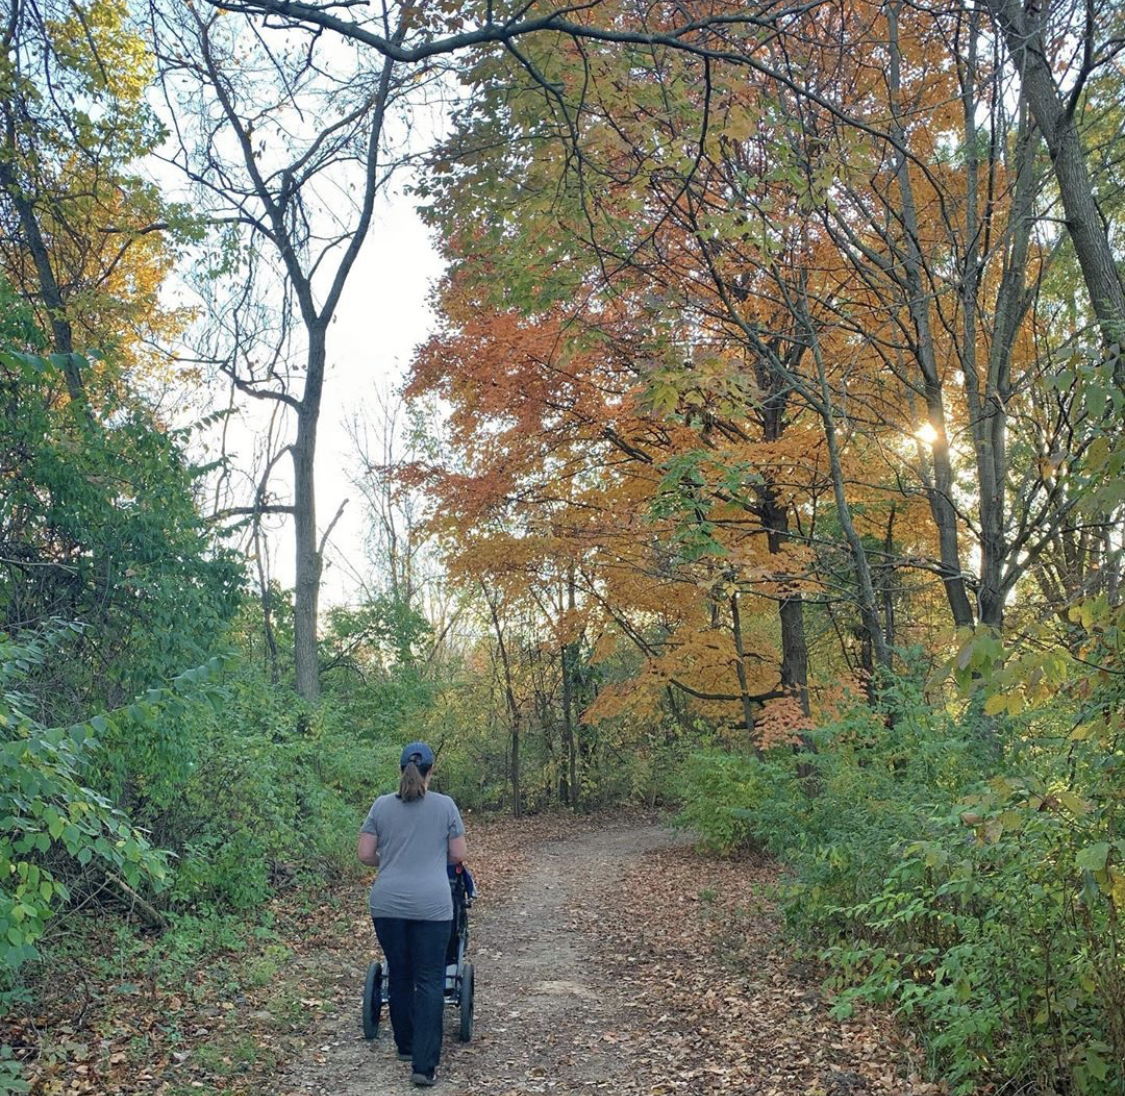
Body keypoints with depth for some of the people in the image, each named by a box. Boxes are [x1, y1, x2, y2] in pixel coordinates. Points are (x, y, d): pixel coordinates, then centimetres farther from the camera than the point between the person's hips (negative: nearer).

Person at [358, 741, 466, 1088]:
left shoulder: (382, 805, 3)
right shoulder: (445, 805, -1)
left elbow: (364, 854, 2)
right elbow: (458, 855, 3)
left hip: (388, 904, 2)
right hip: (431, 905, -2)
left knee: (399, 976, 17)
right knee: (429, 981, 2)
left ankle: (406, 1046, 31)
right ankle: (424, 1064, -2)